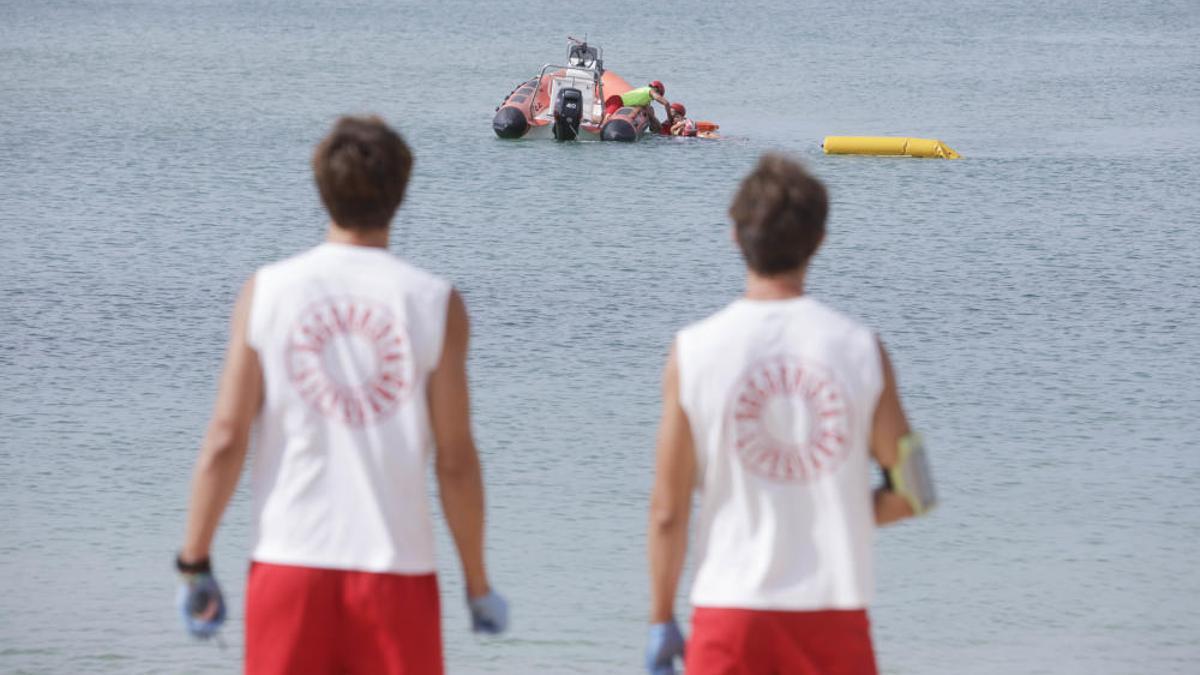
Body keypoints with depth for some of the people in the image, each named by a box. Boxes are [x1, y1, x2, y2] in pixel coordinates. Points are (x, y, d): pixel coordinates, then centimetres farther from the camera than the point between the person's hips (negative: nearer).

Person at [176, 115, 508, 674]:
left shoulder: (266, 291, 1)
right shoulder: (434, 303, -2)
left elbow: (225, 439, -3)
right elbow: (455, 461, -4)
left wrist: (194, 564, 4)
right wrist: (478, 585, 5)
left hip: (289, 563, 1)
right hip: (396, 566, -1)